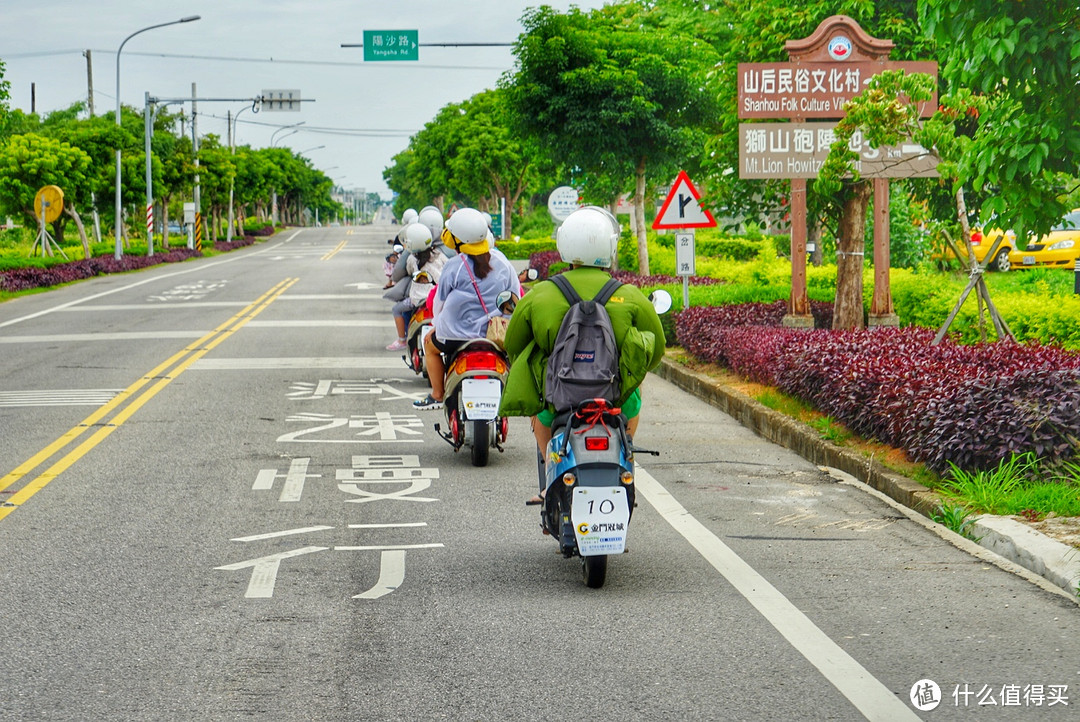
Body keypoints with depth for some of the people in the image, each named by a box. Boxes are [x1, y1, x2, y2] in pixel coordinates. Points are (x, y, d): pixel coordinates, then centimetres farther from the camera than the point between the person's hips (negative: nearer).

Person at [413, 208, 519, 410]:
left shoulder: (454, 266, -10)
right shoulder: (503, 266, -1)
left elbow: (440, 301, 1)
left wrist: (437, 323, 19)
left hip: (459, 336, -4)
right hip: (498, 337, 4)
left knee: (430, 343, 26)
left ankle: (437, 395, 24)